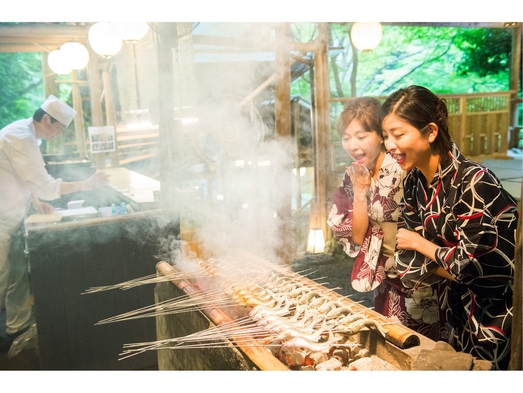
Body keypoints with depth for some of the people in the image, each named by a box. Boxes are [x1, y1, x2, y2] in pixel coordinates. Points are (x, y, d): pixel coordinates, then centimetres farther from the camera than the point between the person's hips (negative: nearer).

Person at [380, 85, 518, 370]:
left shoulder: (474, 182, -27)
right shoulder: (414, 181, -5)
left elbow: (471, 263, -27)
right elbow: (408, 259, -5)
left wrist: (420, 243, -13)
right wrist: (455, 271, -19)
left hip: (498, 311, -6)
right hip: (459, 307, 6)